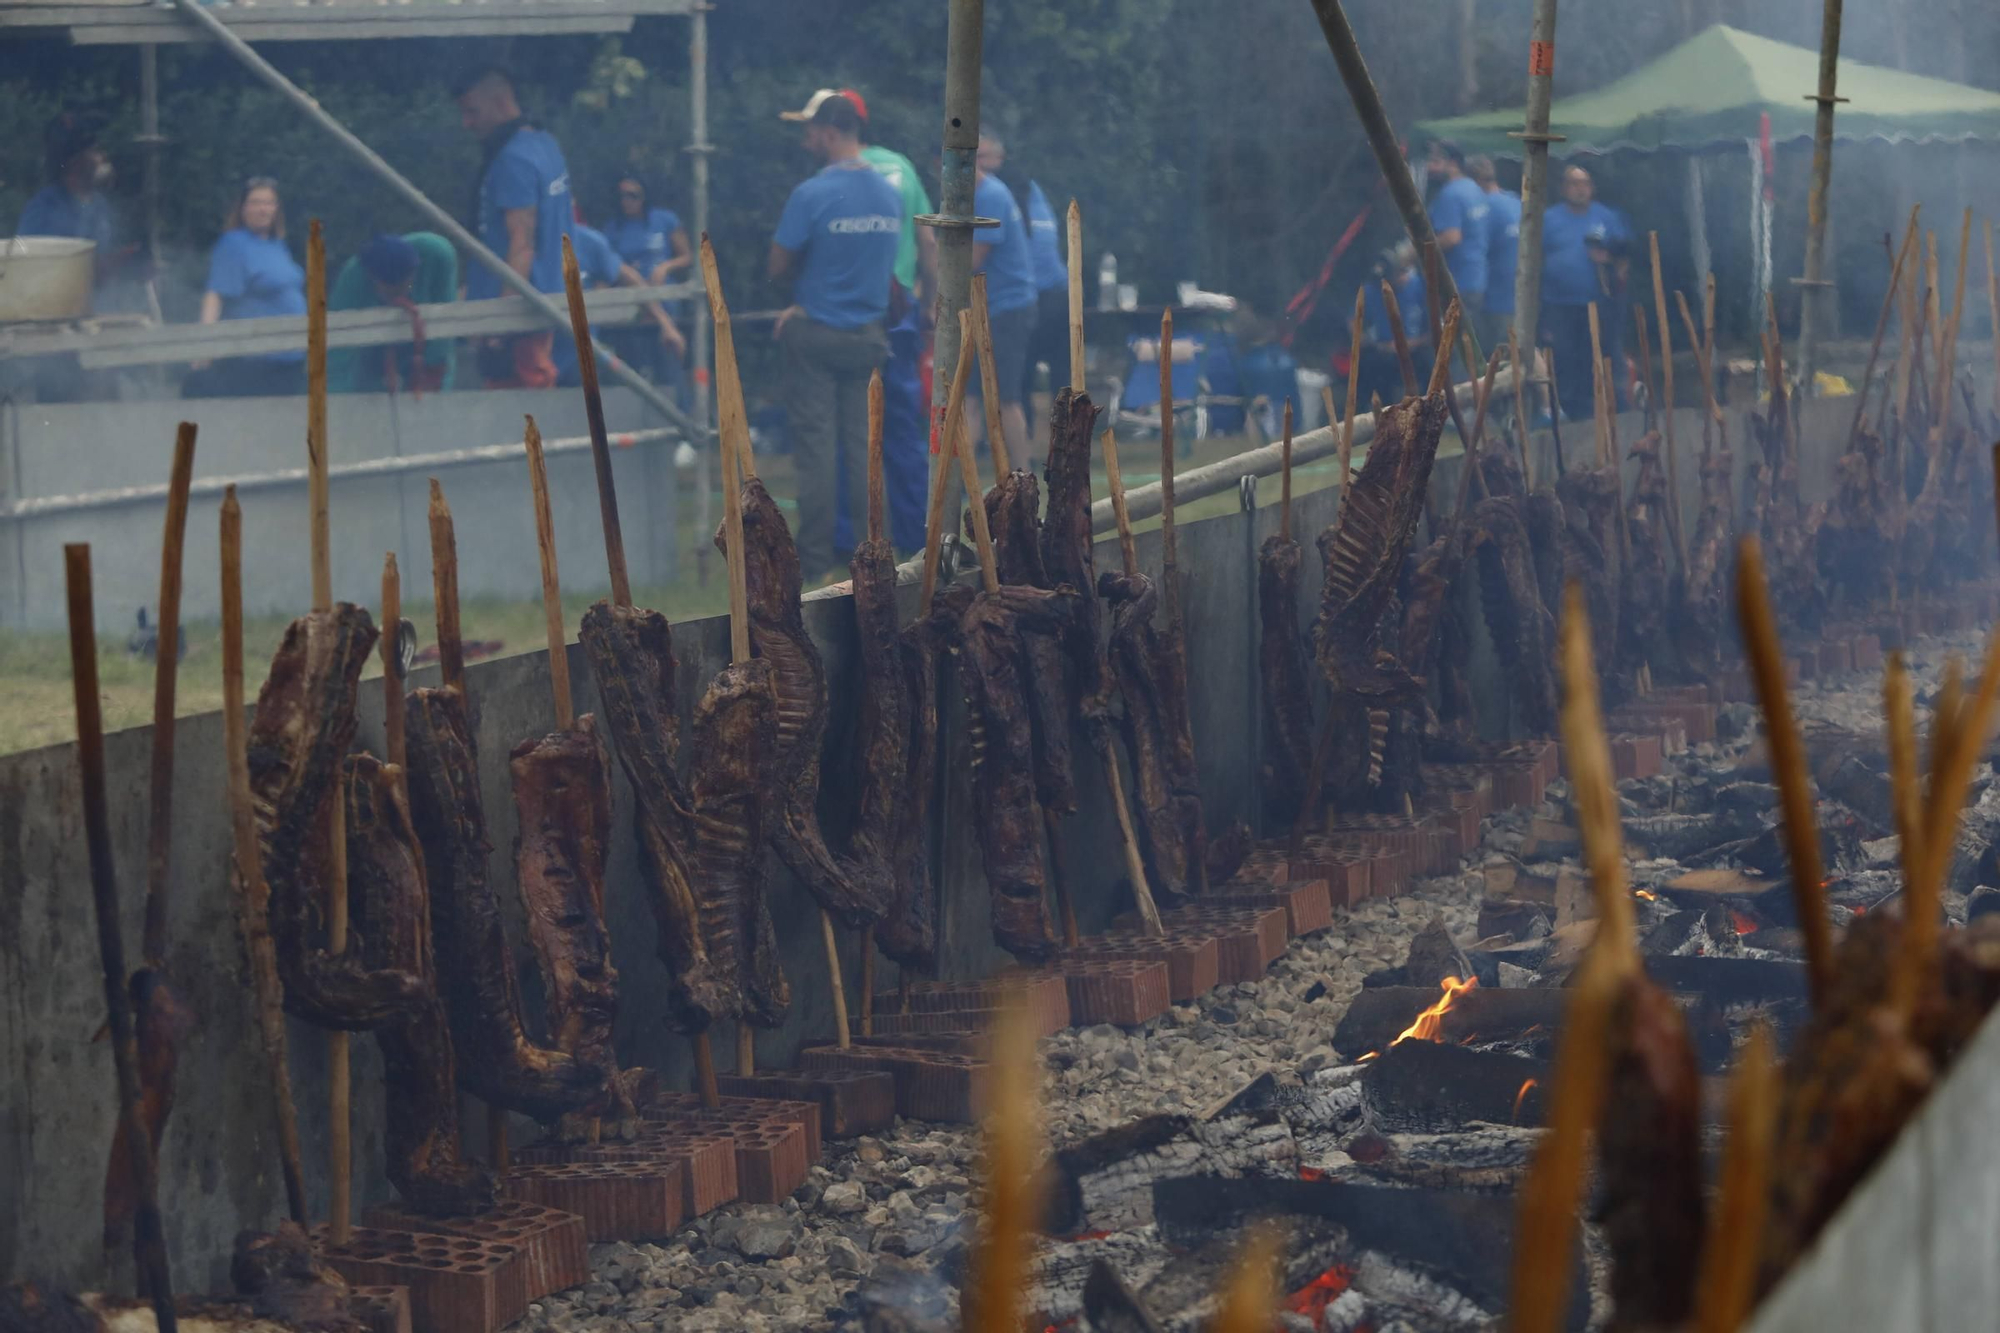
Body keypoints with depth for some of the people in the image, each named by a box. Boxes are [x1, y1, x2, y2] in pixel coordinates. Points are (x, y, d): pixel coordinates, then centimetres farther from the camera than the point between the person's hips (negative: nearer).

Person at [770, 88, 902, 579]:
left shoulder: (812, 193, -15)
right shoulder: (890, 195, 4)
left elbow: (778, 268, -11)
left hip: (817, 336, -5)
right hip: (867, 335, 5)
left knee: (815, 442, -1)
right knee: (861, 443, 10)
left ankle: (815, 557, 0)